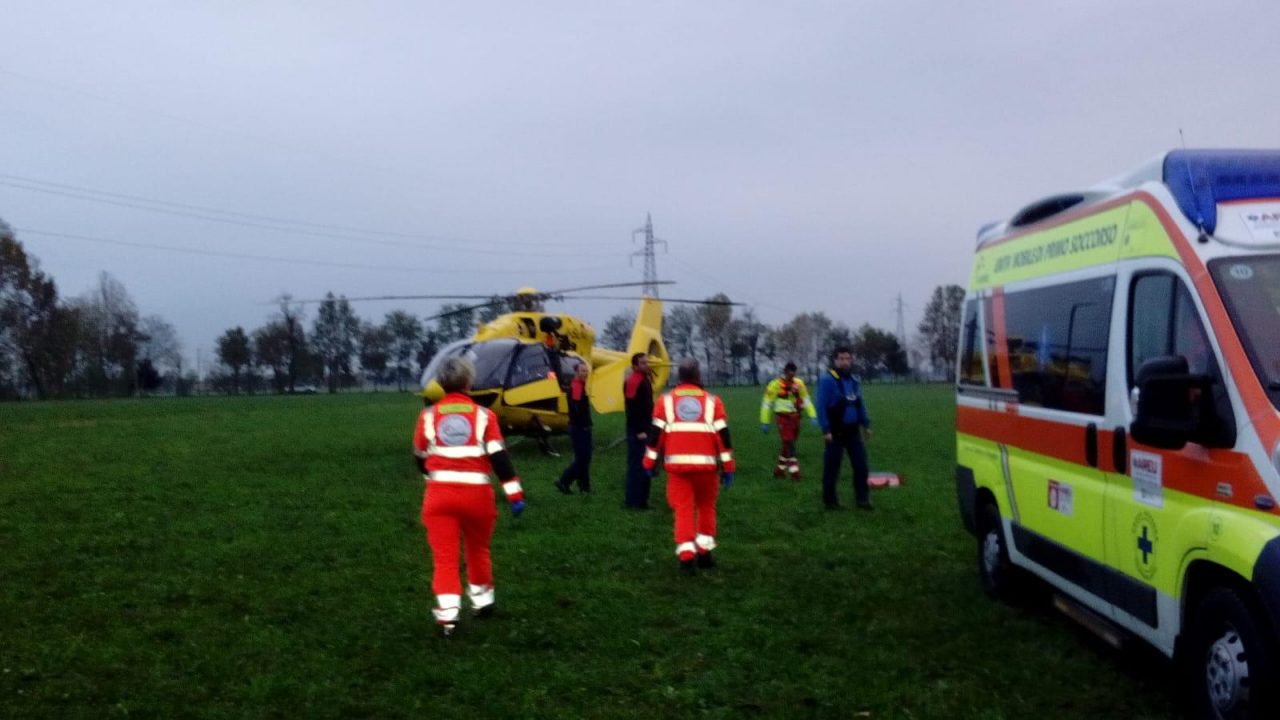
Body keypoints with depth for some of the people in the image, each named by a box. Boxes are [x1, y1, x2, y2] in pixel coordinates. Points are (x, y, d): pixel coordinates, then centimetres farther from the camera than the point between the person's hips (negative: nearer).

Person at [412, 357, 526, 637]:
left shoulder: (428, 416, 4)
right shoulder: (483, 415, -1)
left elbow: (420, 459, 15)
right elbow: (499, 457, -7)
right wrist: (515, 494, -5)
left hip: (439, 493, 0)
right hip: (476, 493, 0)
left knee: (444, 557, 3)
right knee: (477, 549, 21)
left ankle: (447, 614, -7)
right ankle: (482, 601, 34)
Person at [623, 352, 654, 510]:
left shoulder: (644, 380, 16)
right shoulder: (633, 381, -15)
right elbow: (632, 408, -20)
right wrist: (639, 431, -22)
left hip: (645, 430, 10)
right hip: (637, 431, -10)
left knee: (645, 465, 13)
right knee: (637, 465, -8)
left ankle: (641, 499, 20)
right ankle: (633, 501, -4)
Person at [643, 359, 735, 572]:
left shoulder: (666, 400, 8)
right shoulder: (712, 401, 7)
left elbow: (656, 433, 5)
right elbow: (722, 435, 3)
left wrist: (650, 463, 10)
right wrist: (728, 467, 6)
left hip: (676, 463, 0)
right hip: (705, 464, 0)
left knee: (683, 509, 6)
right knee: (706, 506, 17)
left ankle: (686, 555, -4)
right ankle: (704, 552, 16)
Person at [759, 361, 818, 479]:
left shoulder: (799, 384, 5)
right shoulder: (775, 385, -9)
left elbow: (806, 400, 11)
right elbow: (767, 404, -6)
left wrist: (813, 416, 1)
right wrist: (764, 422, -6)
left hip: (795, 417, 6)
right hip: (783, 418, -5)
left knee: (788, 445, 13)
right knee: (789, 444, -10)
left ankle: (779, 469, 27)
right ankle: (794, 471, -8)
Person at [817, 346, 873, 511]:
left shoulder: (854, 380, 9)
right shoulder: (827, 380, -13)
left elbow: (860, 404, 18)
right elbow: (821, 406, -16)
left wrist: (866, 424, 14)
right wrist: (826, 430, -20)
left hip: (853, 431, 6)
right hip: (836, 432, -6)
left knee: (861, 465, 4)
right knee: (832, 467, 3)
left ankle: (862, 498, 12)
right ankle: (829, 500, 14)